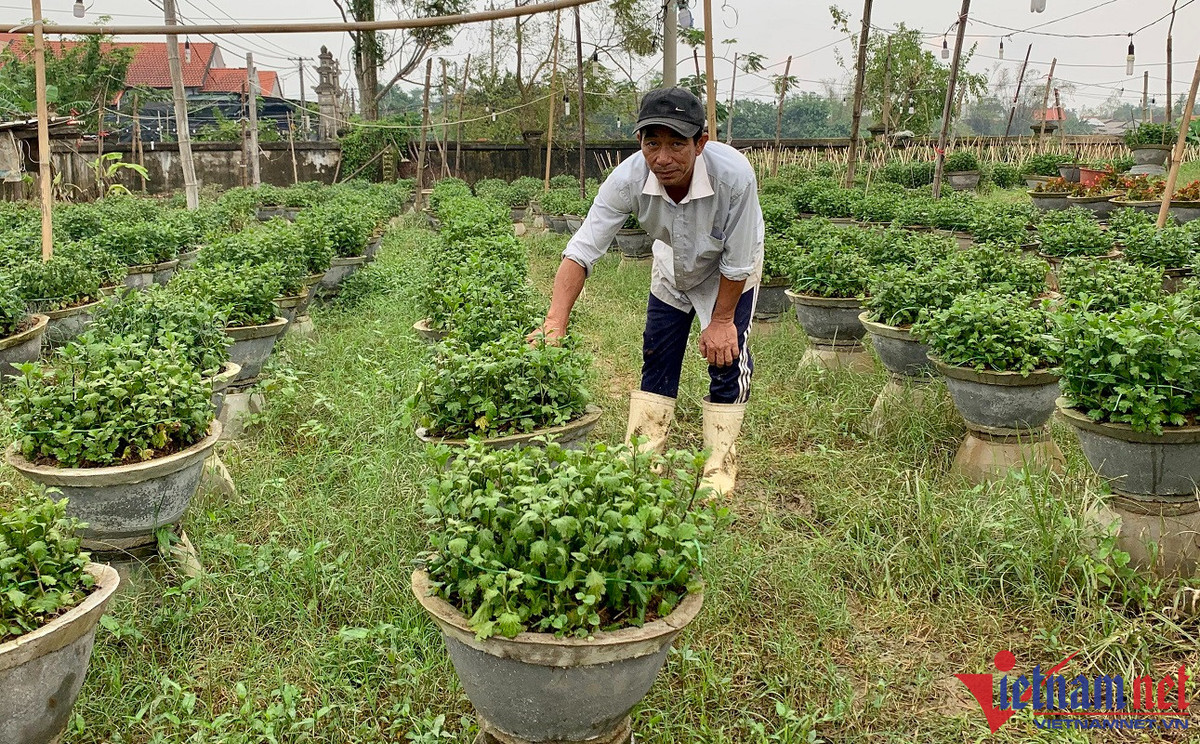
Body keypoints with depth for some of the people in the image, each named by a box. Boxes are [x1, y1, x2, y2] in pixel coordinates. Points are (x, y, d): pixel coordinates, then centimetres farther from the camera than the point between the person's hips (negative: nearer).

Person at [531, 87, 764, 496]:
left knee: (727, 360, -6)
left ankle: (720, 469, 11)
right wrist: (554, 325, -43)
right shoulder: (629, 179, -34)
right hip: (672, 264, 3)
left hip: (729, 270, -2)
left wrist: (721, 320, -17)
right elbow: (582, 251, -33)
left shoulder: (734, 175, -41)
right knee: (657, 362, 4)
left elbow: (737, 262, -28)